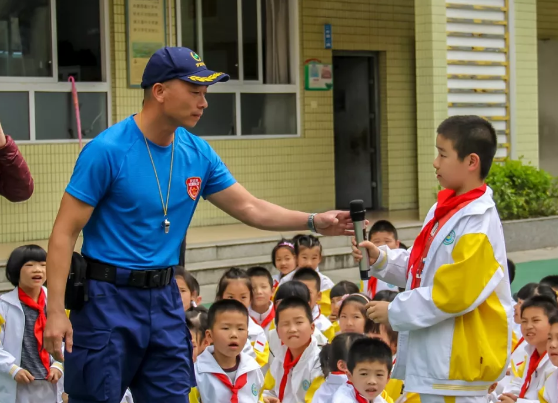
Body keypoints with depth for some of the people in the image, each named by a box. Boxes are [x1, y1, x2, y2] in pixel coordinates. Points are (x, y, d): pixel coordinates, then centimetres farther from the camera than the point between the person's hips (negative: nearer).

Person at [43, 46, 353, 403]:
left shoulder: (198, 153, 4)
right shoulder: (108, 150, -14)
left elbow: (250, 207, 12)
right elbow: (65, 233, -13)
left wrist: (314, 222, -1)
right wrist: (56, 311, -19)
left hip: (164, 298, 6)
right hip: (108, 297, -6)